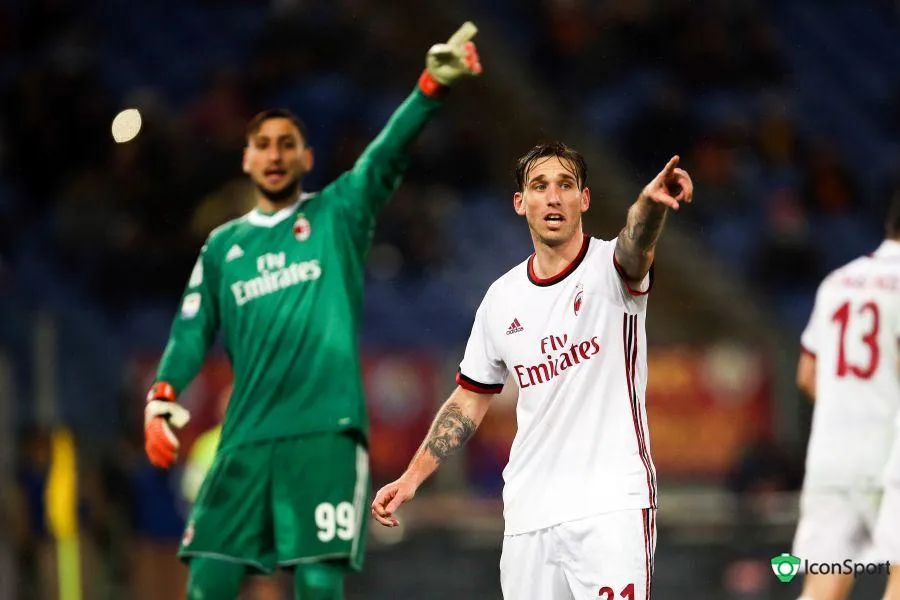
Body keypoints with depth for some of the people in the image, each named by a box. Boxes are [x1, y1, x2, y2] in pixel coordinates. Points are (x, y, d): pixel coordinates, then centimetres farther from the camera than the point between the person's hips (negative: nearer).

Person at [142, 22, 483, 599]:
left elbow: (388, 155, -5)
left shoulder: (337, 216, 9)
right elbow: (192, 331, 16)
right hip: (246, 440, 3)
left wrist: (431, 87, -22)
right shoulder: (223, 246, 19)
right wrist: (161, 400, -2)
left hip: (326, 432, -3)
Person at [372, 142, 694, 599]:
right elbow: (470, 400, 19)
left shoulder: (609, 268, -4)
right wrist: (412, 478, 12)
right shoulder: (501, 298, 10)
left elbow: (633, 250, -30)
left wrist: (650, 205, -53)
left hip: (612, 505, -5)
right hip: (528, 513, 5)